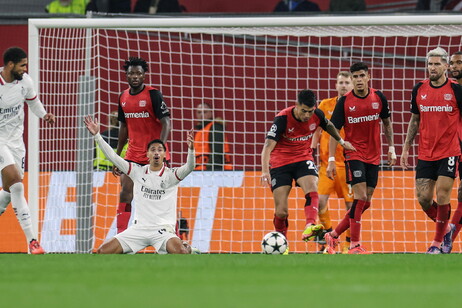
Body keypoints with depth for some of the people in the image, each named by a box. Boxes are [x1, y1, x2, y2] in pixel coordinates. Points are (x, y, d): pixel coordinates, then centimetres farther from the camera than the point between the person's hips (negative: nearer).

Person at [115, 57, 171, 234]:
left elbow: (166, 123, -15)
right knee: (125, 192, -4)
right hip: (133, 154, 5)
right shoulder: (124, 98, 9)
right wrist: (117, 156, 17)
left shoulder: (153, 95, -10)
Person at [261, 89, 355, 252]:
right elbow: (268, 145, -28)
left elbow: (328, 126, 17)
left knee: (312, 190, -29)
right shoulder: (283, 118, -22)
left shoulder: (317, 115, -9)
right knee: (281, 212, -6)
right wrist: (265, 171, -42)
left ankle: (309, 227, -46)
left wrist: (342, 141, 33)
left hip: (303, 159, 3)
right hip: (280, 163, -3)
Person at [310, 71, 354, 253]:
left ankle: (350, 242, 10)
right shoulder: (325, 106, 6)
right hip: (327, 161, 1)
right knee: (320, 199, -11)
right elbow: (317, 131, 12)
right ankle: (327, 232, 10)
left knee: (351, 203, 0)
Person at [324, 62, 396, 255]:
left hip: (373, 157, 4)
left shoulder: (378, 98, 1)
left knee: (365, 203, 4)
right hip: (354, 154, -4)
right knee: (360, 198, -17)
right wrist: (331, 160, -9)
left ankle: (334, 236, 17)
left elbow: (386, 123, 16)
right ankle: (354, 245, -12)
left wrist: (391, 148, 9)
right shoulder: (344, 102, -7)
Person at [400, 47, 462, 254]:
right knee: (423, 197, -1)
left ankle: (438, 242, 2)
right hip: (425, 154, 4)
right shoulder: (419, 89, 6)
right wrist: (406, 148, 13)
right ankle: (445, 227, 25)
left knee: (442, 195, -10)